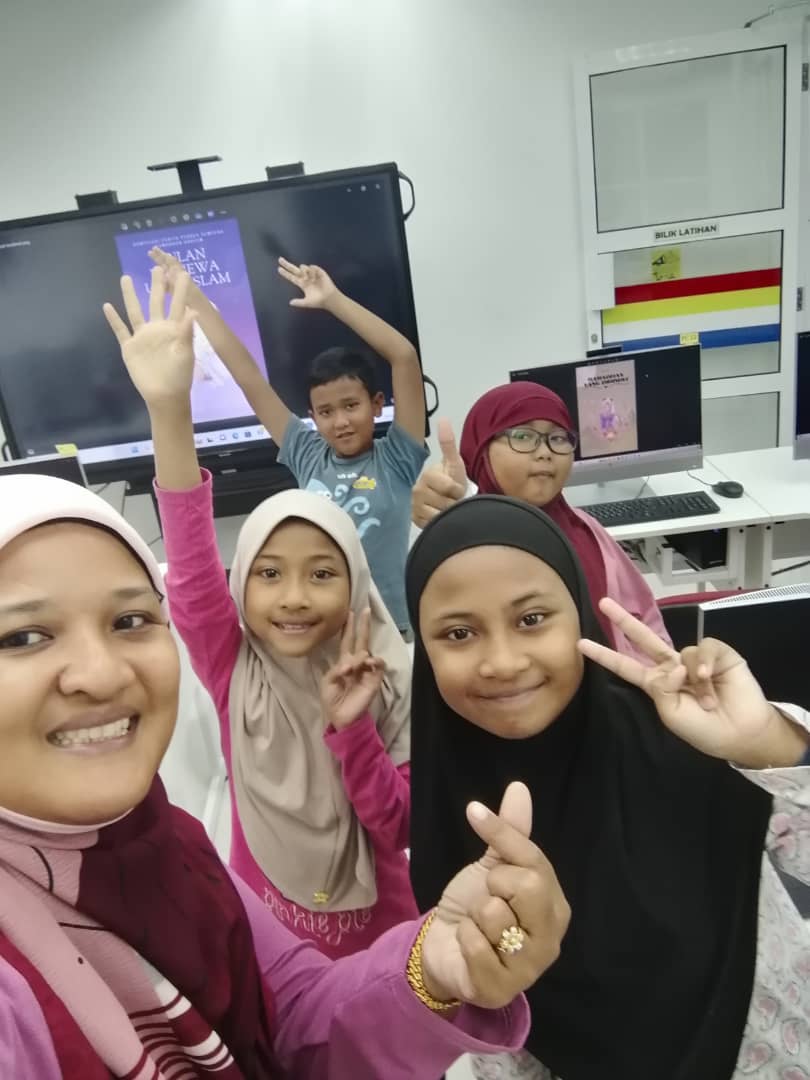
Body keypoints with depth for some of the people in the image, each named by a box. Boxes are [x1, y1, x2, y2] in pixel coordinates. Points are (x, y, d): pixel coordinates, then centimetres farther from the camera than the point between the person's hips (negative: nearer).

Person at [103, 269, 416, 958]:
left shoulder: (389, 681, -17)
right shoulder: (233, 671, -18)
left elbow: (397, 826, -15)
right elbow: (191, 574, -34)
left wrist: (350, 726, -31)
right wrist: (168, 408, -47)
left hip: (378, 933, 0)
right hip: (264, 934, 0)